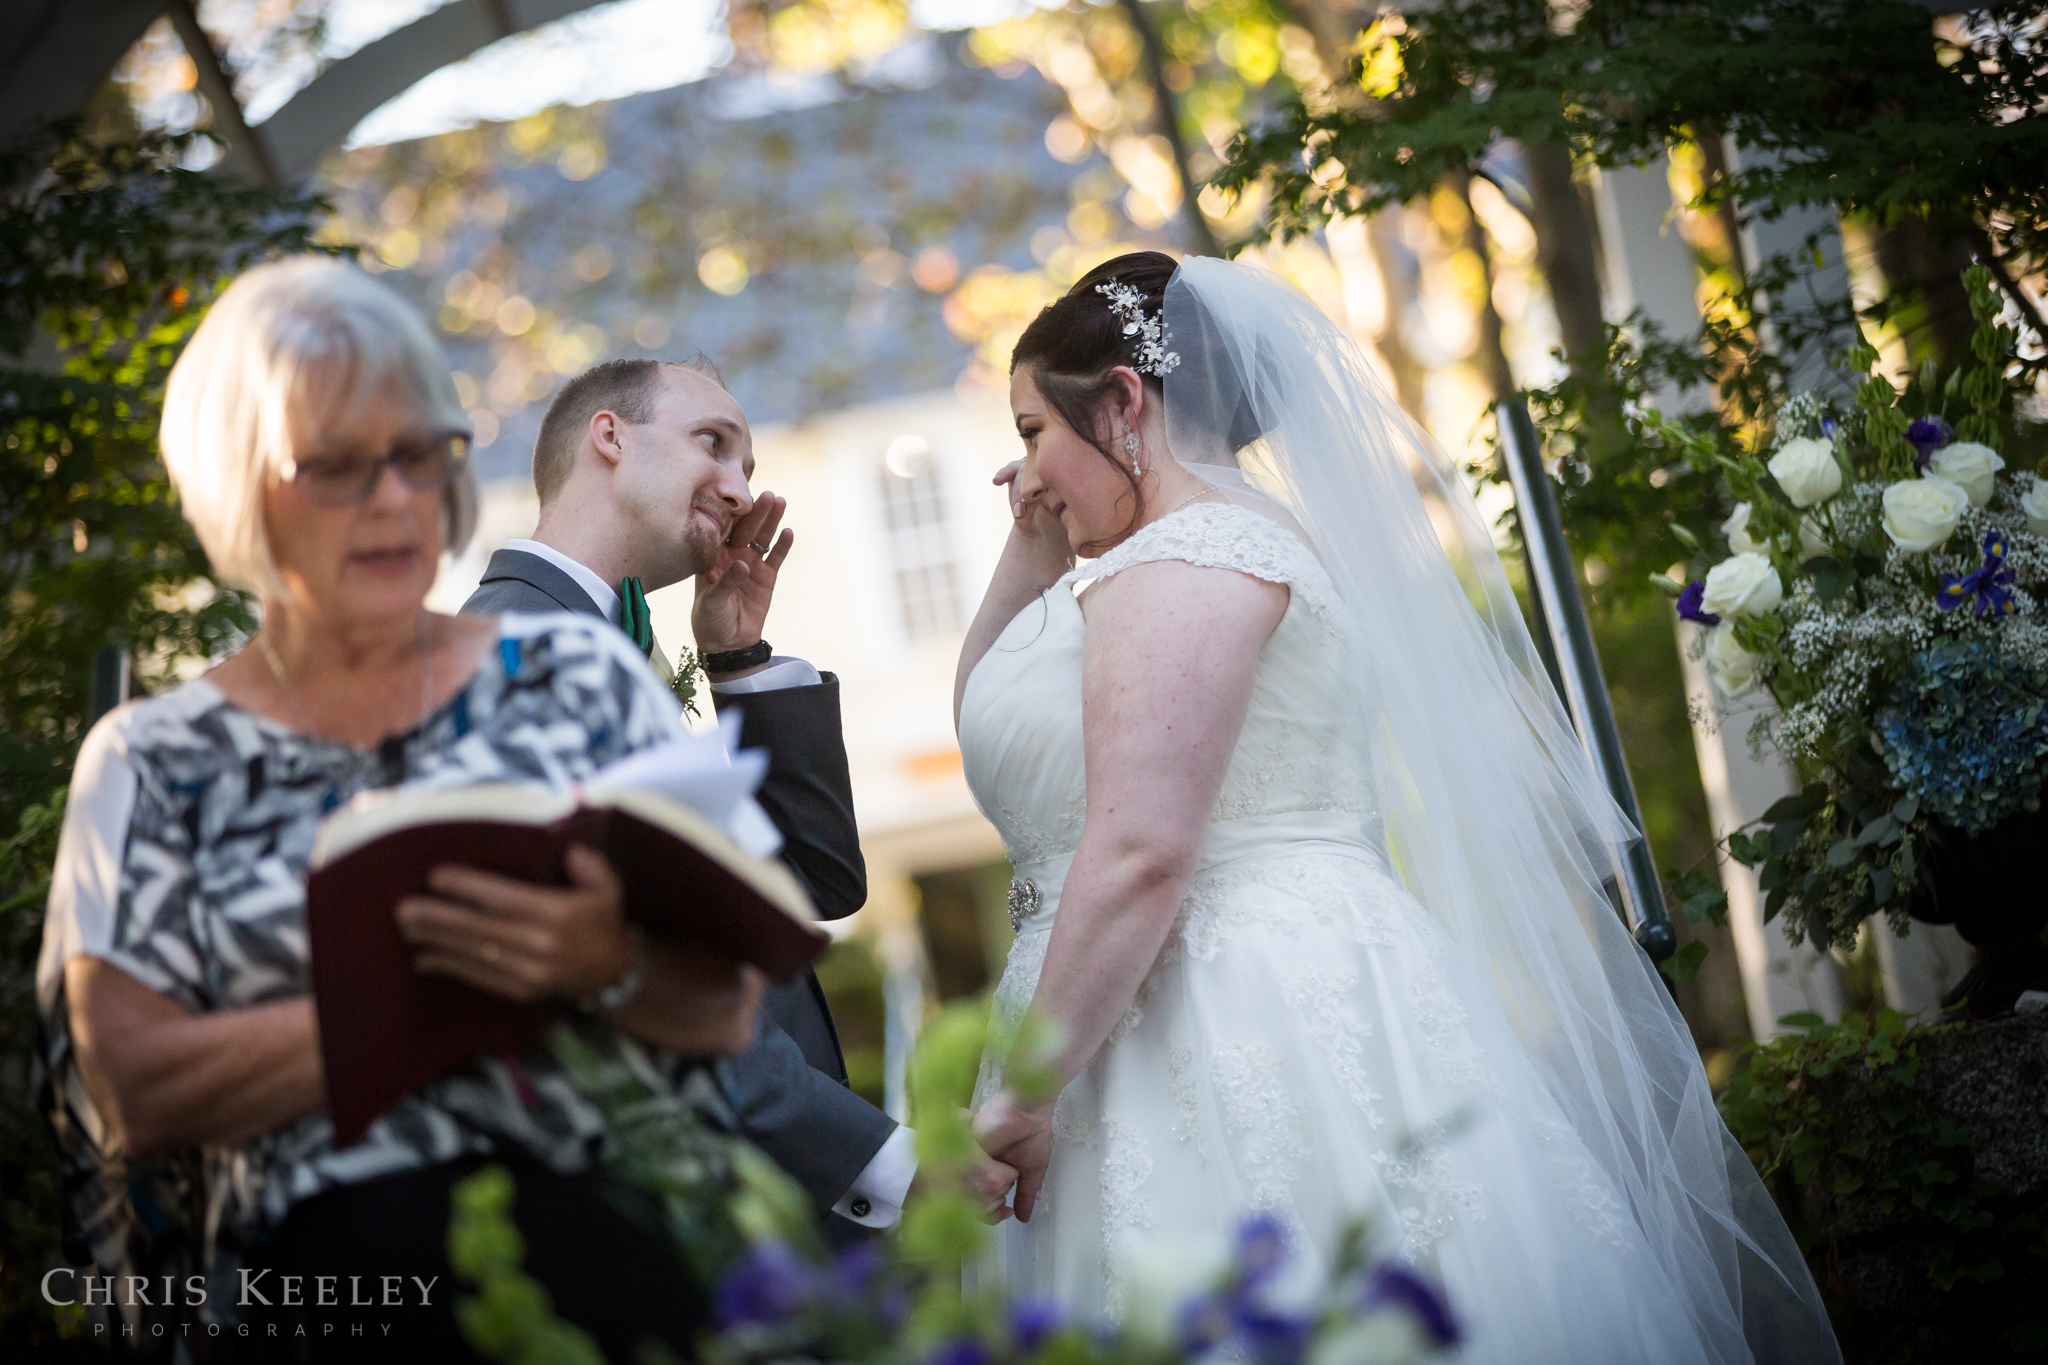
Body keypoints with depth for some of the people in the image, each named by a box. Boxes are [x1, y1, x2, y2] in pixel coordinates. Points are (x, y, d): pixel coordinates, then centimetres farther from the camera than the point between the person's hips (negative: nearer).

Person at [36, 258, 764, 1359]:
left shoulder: (578, 671, 18)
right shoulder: (154, 760, 14)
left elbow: (727, 1008, 11)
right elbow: (137, 1088, 2)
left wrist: (610, 969, -12)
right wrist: (415, 997, -9)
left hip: (632, 1181, 2)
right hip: (342, 1224, -1)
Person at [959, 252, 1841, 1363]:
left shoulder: (1185, 559, -11)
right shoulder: (1243, 540, 21)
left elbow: (1140, 855, -22)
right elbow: (988, 716, 32)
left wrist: (1025, 1091, -19)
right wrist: (1033, 550, 19)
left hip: (1252, 1036, -10)